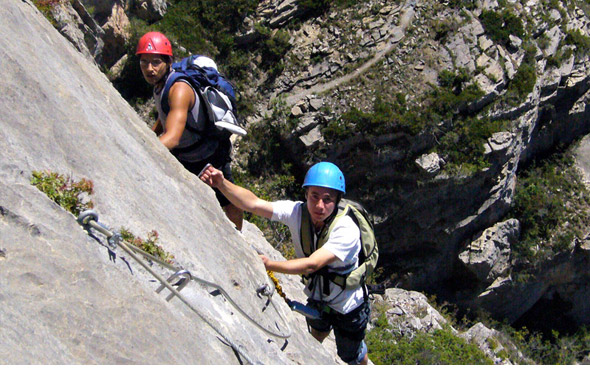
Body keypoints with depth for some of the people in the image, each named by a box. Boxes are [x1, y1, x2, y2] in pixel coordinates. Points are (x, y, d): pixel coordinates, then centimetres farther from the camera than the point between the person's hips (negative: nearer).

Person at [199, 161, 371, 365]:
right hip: (317, 296, 5)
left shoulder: (347, 230, -37)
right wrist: (221, 183, -48)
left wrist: (269, 264, -54)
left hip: (348, 307, -5)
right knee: (318, 333, 36)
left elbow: (312, 264, -45)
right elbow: (253, 203, -34)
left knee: (353, 357, 21)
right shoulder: (297, 211, -24)